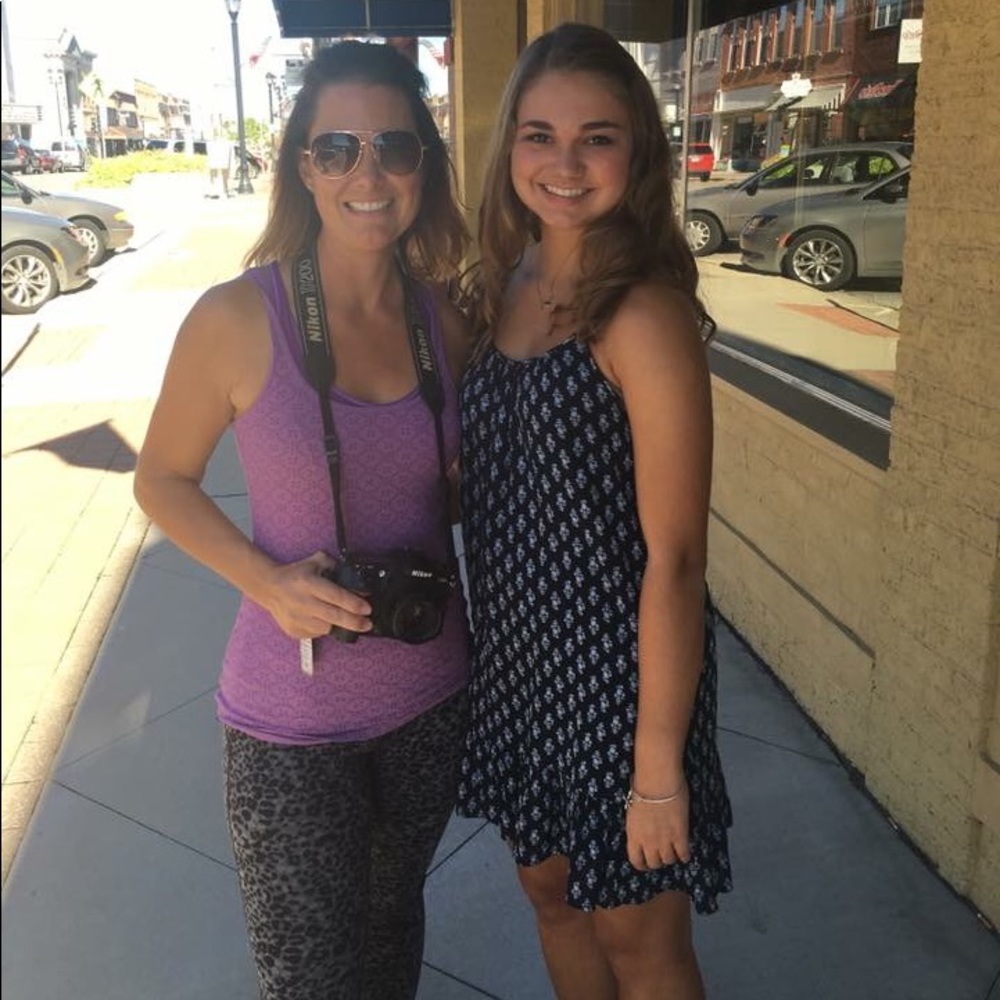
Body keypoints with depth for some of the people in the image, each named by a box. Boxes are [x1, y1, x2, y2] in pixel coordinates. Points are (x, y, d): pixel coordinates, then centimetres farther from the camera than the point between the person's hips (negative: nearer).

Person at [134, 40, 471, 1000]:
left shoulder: (442, 318, -4)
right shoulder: (237, 318, -16)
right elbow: (163, 480, -5)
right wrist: (267, 580, -19)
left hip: (430, 696, 4)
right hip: (294, 720, -4)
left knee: (393, 922, 24)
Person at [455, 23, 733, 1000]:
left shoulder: (644, 314, -21)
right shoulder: (503, 287, 2)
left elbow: (674, 559, -20)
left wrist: (660, 767, -17)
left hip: (616, 669, -6)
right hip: (515, 654, 7)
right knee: (550, 890, 26)